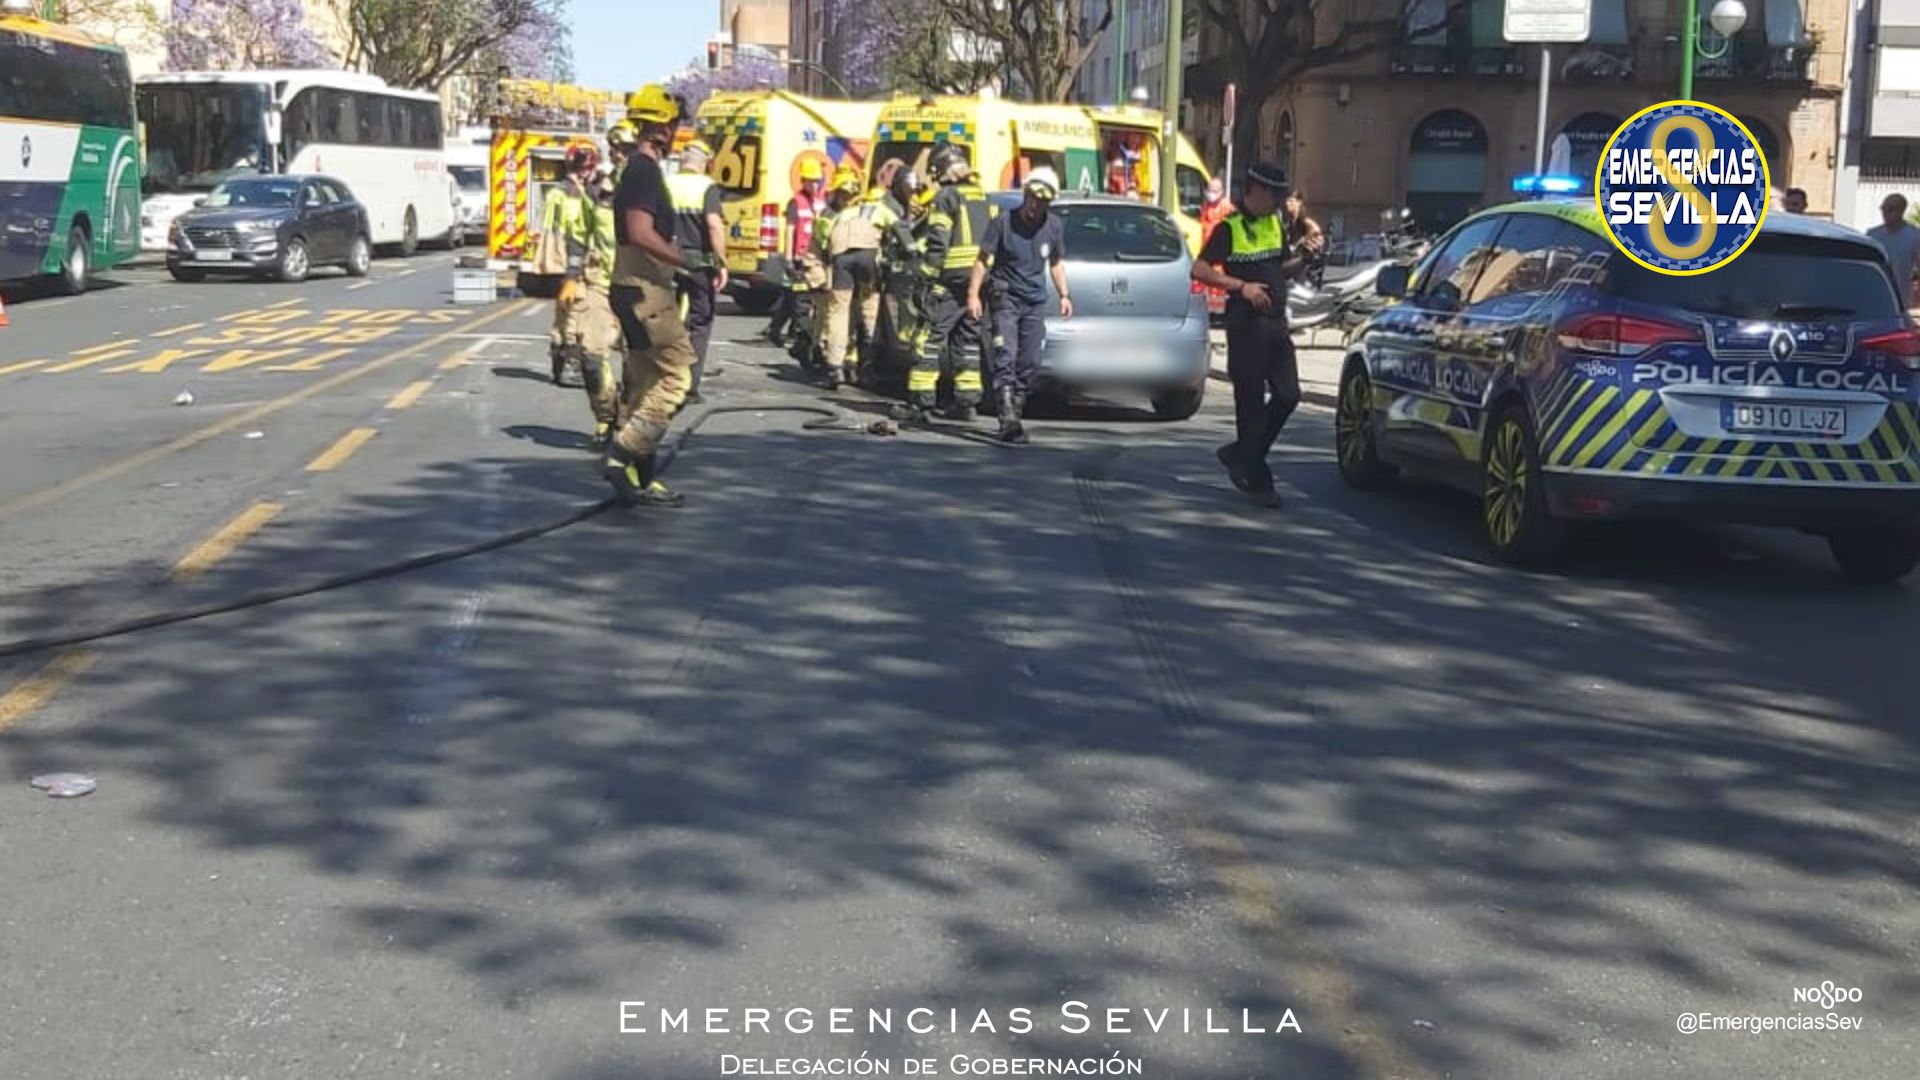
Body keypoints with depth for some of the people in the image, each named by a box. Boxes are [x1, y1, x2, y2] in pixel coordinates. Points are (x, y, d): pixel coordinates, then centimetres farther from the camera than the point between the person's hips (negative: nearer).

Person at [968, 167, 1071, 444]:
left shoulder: (1055, 227, 4)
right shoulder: (1003, 222, -8)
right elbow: (983, 259, -5)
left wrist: (1064, 295, 10)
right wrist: (973, 294, -12)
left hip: (1036, 302, 4)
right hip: (1006, 298, -4)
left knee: (1030, 363, 3)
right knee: (1006, 358, -16)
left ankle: (1015, 415, 16)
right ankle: (1008, 420, -25)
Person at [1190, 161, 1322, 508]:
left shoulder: (1276, 223, 14)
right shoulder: (1230, 227, -7)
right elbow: (1200, 269, -13)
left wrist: (1303, 257, 3)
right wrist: (1241, 286, -21)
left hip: (1276, 323, 7)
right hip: (1246, 324, -7)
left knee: (1288, 395, 3)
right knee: (1251, 402, -2)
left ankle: (1239, 454, 19)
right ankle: (1257, 481, 6)